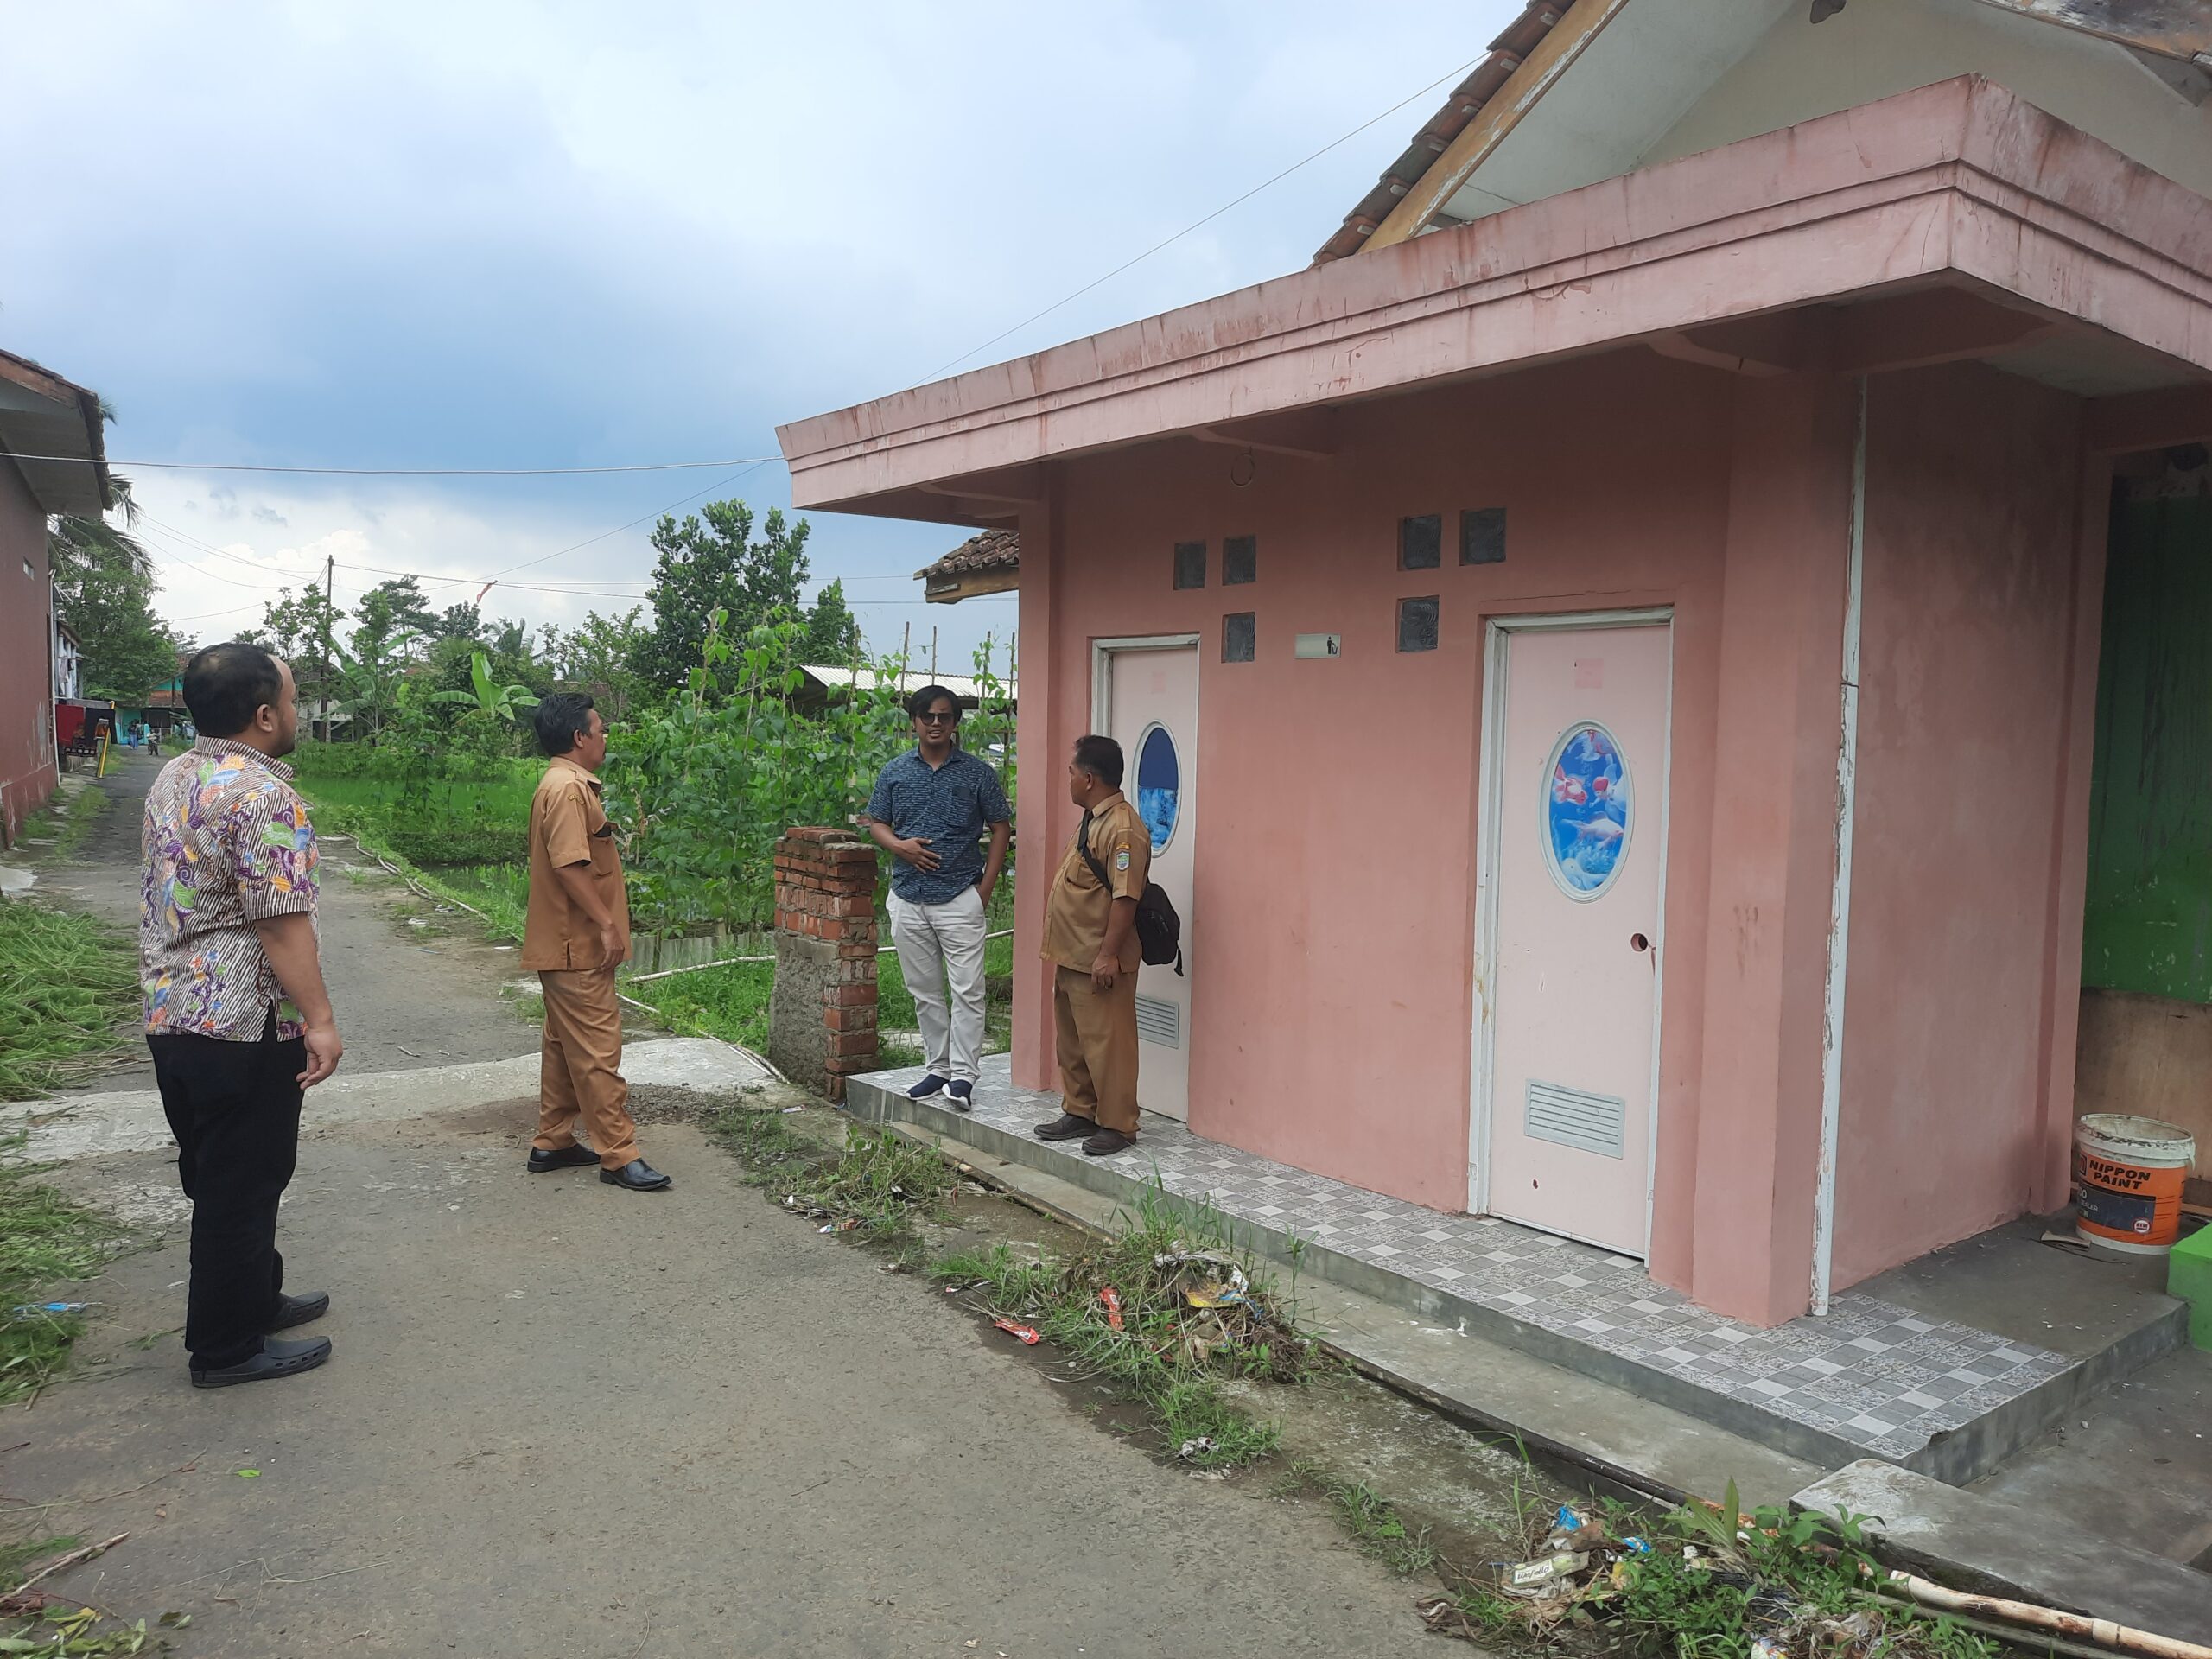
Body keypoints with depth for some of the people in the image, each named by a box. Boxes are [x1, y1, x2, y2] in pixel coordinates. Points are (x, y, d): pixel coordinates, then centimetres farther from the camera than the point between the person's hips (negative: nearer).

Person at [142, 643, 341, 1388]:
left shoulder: (172, 778, 10)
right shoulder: (264, 795, -20)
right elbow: (281, 920, -24)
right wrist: (320, 1020, -21)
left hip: (171, 1013, 9)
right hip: (243, 1025, -9)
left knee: (217, 1177, 20)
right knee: (243, 1186, 3)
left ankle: (253, 1297, 36)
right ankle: (227, 1347, 14)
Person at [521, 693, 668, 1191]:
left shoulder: (566, 786, 16)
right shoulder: (568, 789, -18)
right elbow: (570, 866, -25)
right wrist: (607, 925, -22)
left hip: (566, 945, 11)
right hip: (578, 947, -11)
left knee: (565, 1046, 16)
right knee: (598, 1051, -7)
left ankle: (552, 1143, 25)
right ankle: (619, 1156, -3)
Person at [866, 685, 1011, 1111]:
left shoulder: (977, 772, -1)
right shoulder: (894, 772, 7)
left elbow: (1001, 828, 2)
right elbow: (877, 824, 13)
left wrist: (986, 886, -5)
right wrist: (900, 846, -10)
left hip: (960, 898, -3)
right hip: (908, 898, 3)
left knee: (966, 990, -6)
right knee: (925, 992, 11)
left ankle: (963, 1075, 0)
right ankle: (938, 1068, 21)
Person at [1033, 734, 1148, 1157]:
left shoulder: (1123, 828, -19)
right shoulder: (1091, 821, 15)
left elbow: (1125, 896, -24)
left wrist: (1108, 954, -25)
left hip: (1099, 963, -11)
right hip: (1072, 958, 11)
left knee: (1106, 1043, -2)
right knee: (1072, 1042, 18)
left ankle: (1118, 1125, 8)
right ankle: (1079, 1112, 30)